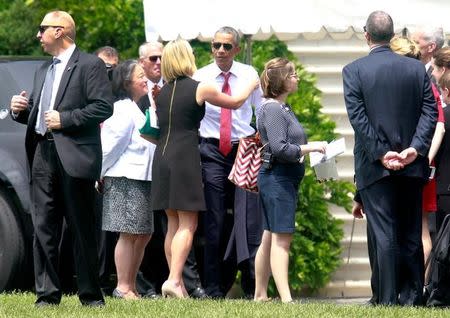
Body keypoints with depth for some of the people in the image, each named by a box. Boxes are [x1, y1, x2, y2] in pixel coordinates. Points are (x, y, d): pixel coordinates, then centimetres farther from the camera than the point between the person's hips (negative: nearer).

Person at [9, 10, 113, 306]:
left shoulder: (90, 65, -3)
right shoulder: (43, 71, 21)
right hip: (44, 155, 7)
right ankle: (48, 294, 6)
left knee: (82, 229, 0)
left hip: (74, 158, -7)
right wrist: (21, 110, 4)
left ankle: (91, 295, 6)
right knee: (43, 228, 3)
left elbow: (104, 107, -12)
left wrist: (64, 119, -16)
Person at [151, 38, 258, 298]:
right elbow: (235, 102, 11)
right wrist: (252, 86, 29)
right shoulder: (199, 89, -3)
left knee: (173, 223, 10)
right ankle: (174, 279, -19)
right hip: (185, 155, -6)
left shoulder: (162, 92, 13)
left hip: (162, 155, 6)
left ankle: (177, 283, 8)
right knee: (188, 225, -6)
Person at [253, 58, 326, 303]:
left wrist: (309, 149, 9)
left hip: (285, 179, 10)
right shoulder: (272, 110, -15)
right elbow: (279, 148, -23)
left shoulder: (283, 108, 16)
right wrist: (310, 147, -17)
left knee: (270, 238, 13)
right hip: (277, 178, -10)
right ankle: (286, 298, -16)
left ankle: (260, 294, 19)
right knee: (281, 238, -12)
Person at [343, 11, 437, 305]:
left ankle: (387, 301, -7)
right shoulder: (417, 68, 4)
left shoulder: (354, 71, -4)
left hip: (374, 167, -3)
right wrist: (415, 148, -9)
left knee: (383, 236, -3)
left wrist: (381, 154, -11)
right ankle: (412, 298, 11)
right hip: (413, 165, 3)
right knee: (411, 236, 10)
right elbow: (430, 112, -3)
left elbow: (358, 117, -11)